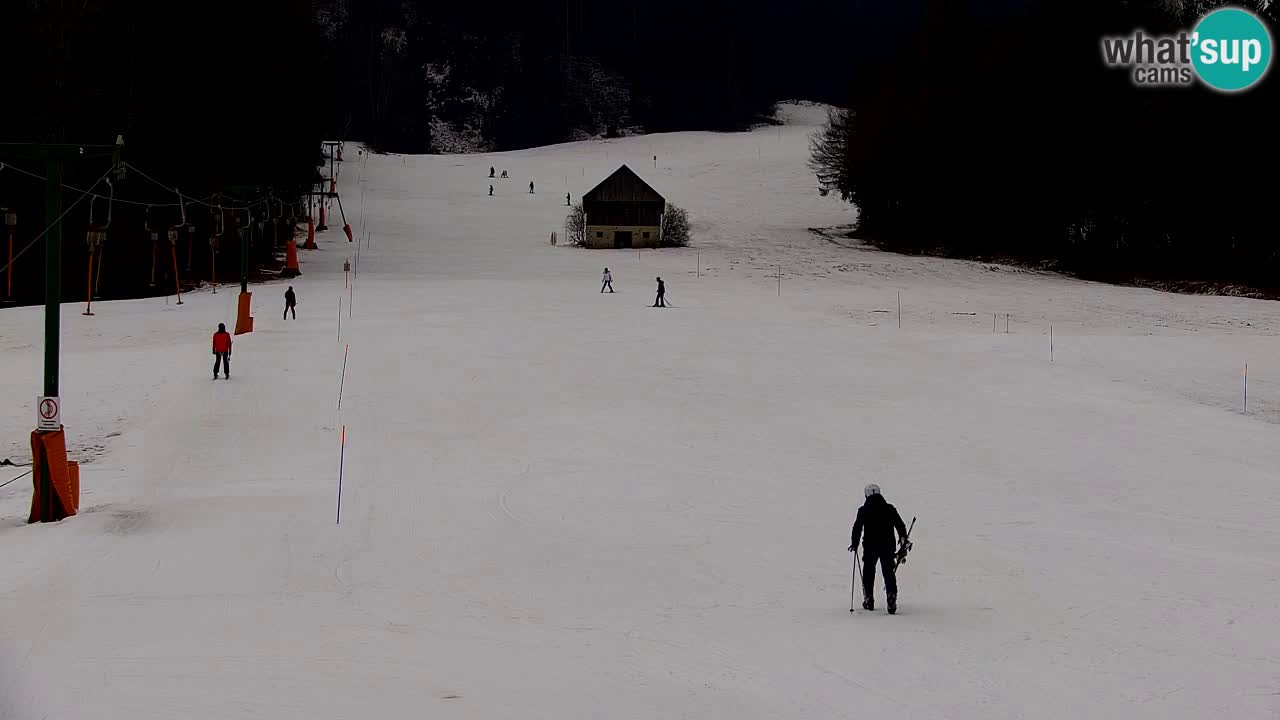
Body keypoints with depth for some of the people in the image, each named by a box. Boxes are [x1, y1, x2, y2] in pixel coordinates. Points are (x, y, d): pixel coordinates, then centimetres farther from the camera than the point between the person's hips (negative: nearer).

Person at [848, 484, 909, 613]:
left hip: (869, 547, -1)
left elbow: (857, 528, -5)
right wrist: (903, 539, 23)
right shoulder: (889, 509, 1)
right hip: (888, 546, 1)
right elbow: (900, 525, 7)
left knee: (868, 573, 14)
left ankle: (868, 600, 14)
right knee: (889, 573, 5)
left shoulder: (863, 510, -5)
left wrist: (854, 544, 5)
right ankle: (891, 598, -10)